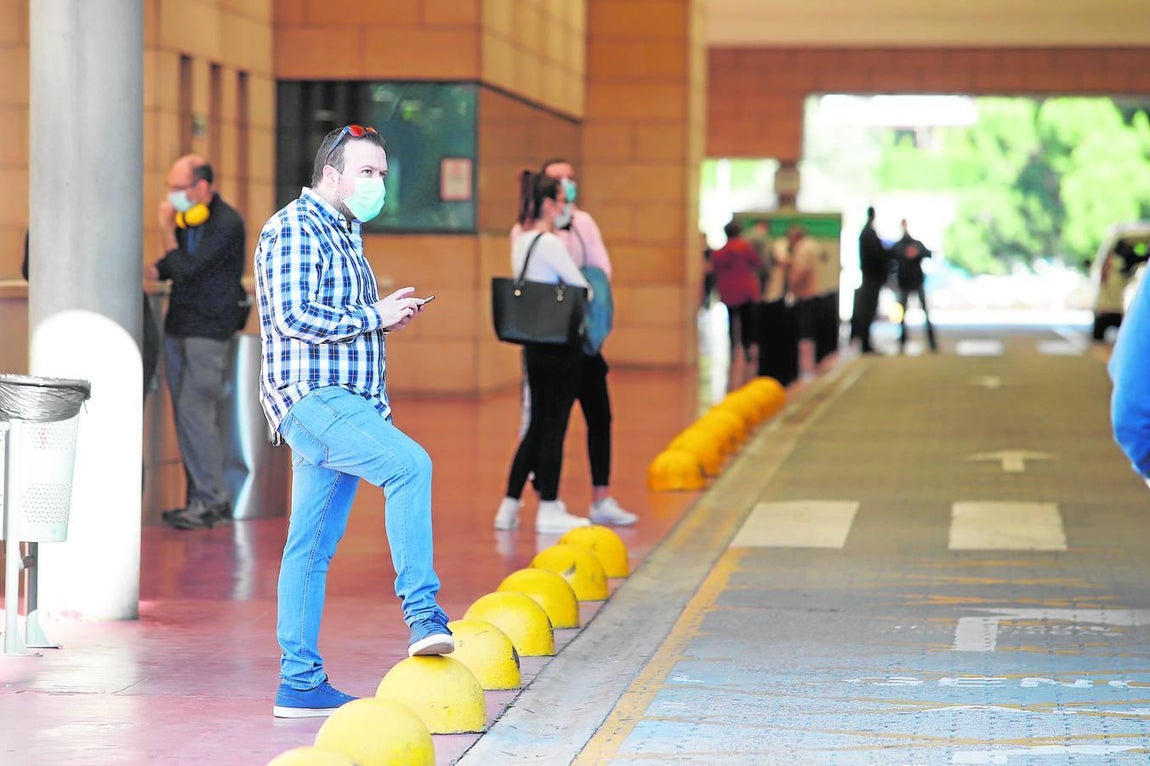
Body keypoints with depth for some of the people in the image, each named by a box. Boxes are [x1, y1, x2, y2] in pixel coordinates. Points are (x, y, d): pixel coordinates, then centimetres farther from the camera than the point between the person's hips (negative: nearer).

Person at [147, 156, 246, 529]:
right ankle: (200, 498, 11)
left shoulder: (227, 224, -14)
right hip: (178, 326, 8)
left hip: (209, 327, -8)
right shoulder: (186, 218, 10)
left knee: (195, 411, -14)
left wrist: (167, 229, -10)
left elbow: (185, 268, -18)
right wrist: (158, 269, 3)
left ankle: (211, 500, -9)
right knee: (186, 416, 7)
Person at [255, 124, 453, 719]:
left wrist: (389, 313, 14)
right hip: (311, 396, -10)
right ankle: (422, 613, -30)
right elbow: (294, 313, -19)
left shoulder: (343, 236, 24)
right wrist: (375, 316, -10)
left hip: (340, 402, 10)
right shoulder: (295, 228, -7)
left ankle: (300, 684, 7)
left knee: (312, 547, 7)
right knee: (409, 464, -28)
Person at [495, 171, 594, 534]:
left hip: (535, 346, 8)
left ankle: (510, 506, 14)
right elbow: (583, 289, -11)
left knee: (537, 426, 14)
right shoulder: (550, 244, -15)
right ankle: (549, 510, 5)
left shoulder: (520, 242, 10)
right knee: (554, 426, 0)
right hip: (560, 348, -8)